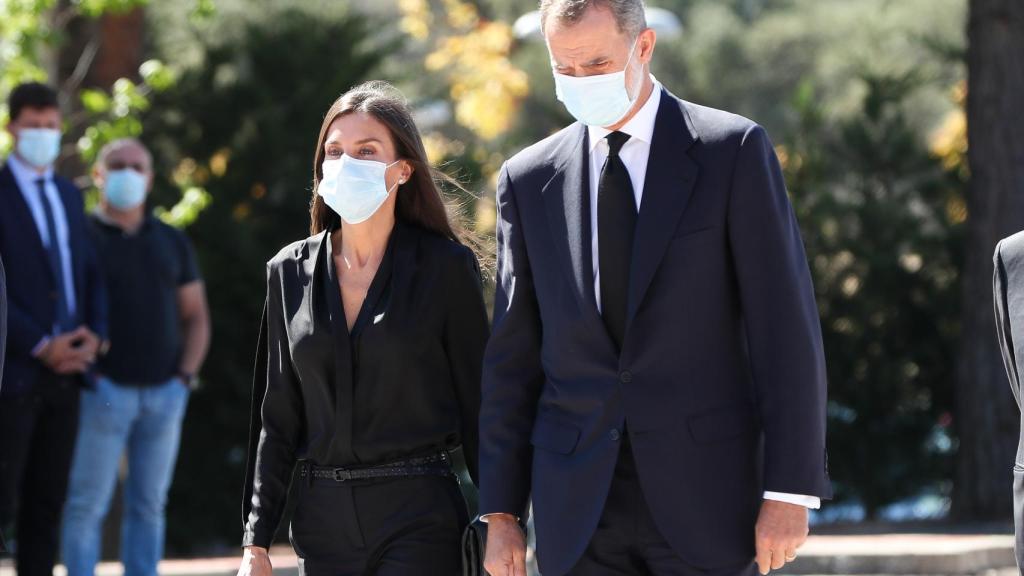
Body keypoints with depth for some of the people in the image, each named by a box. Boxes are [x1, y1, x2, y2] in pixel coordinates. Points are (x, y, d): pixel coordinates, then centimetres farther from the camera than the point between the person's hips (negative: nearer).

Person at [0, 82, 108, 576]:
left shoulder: (69, 196, 16)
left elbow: (90, 275, 16)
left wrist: (94, 336, -2)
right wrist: (41, 346, -16)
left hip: (65, 370, 6)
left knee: (47, 502, 6)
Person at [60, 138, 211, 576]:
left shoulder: (172, 243, 12)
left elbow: (196, 317, 15)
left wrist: (185, 376, 1)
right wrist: (84, 372, -12)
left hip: (166, 393, 4)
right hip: (104, 390, -4)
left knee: (148, 504, 7)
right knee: (87, 504, -5)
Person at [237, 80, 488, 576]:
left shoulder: (445, 266, -2)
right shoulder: (291, 271, 8)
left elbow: (478, 406, 0)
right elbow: (277, 418, 11)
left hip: (418, 518, -4)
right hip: (323, 518, 4)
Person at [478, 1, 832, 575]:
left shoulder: (734, 151, -1)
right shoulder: (529, 179, 9)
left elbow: (786, 327, -4)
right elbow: (514, 357, 10)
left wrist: (791, 490, -10)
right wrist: (501, 510, 6)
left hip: (703, 495, -3)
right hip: (578, 503, 3)